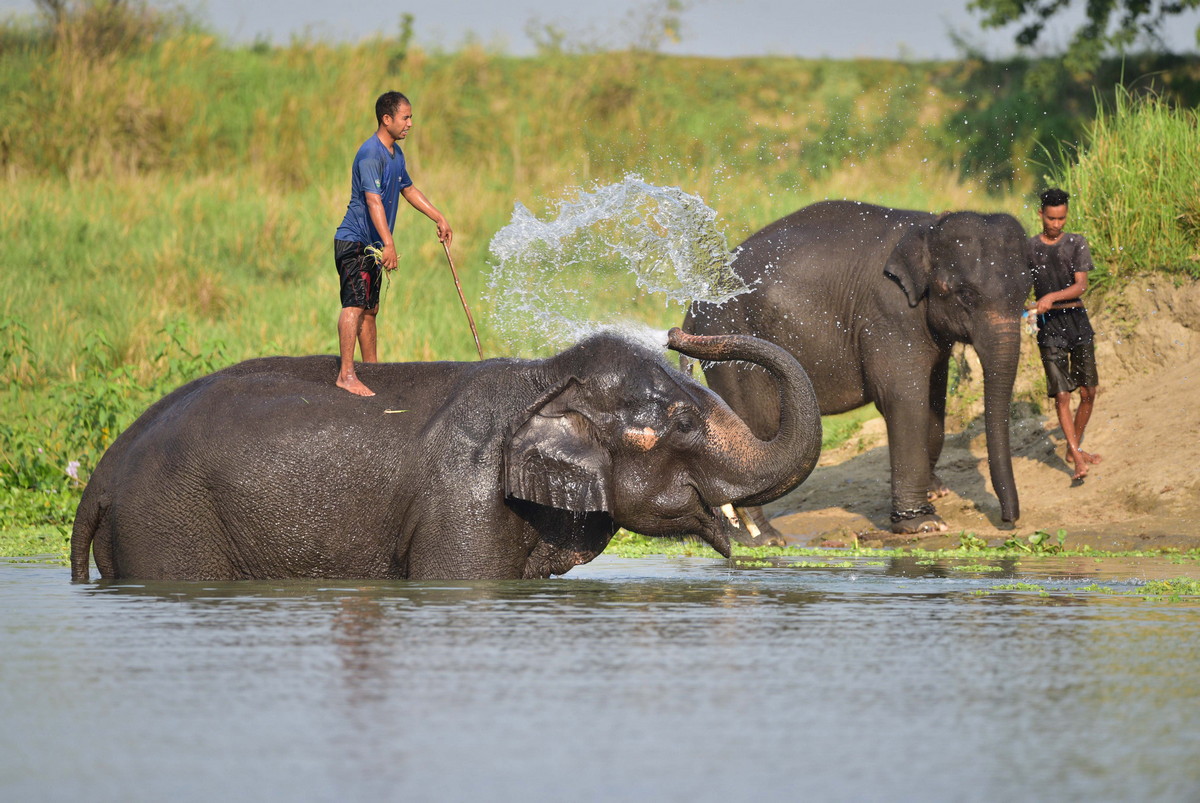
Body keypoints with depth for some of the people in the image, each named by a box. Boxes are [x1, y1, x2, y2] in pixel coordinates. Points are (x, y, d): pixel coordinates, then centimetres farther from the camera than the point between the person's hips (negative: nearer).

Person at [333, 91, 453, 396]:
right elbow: (373, 201, -27)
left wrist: (439, 218, 31)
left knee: (370, 309, 15)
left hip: (373, 245, 10)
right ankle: (346, 374, -22)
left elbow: (409, 190, 29)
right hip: (354, 241, -10)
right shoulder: (371, 154, -19)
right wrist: (389, 245, -34)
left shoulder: (395, 153, 13)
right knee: (355, 304, -17)